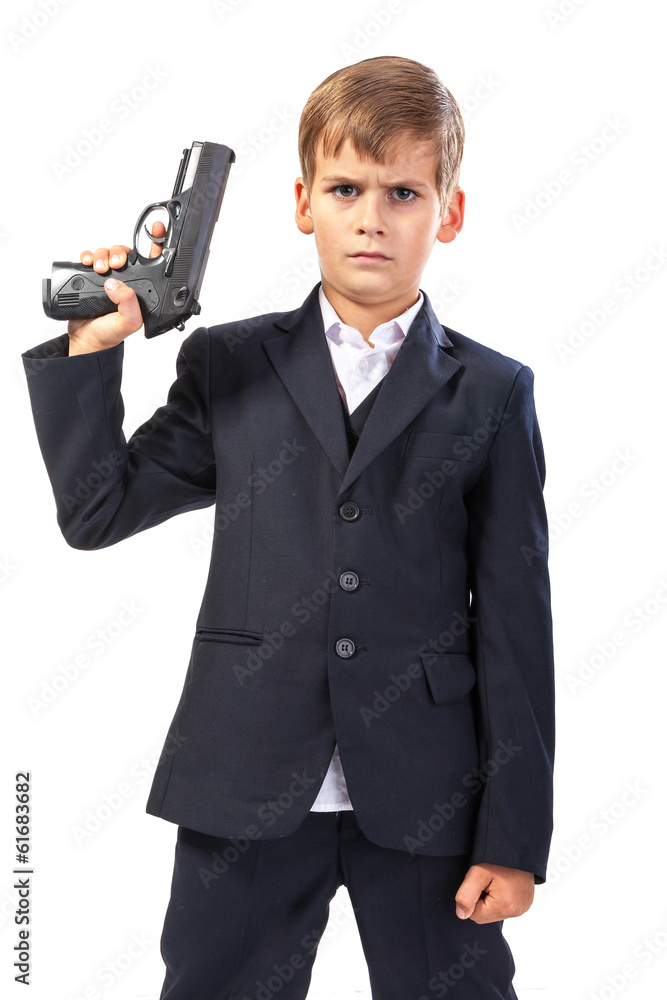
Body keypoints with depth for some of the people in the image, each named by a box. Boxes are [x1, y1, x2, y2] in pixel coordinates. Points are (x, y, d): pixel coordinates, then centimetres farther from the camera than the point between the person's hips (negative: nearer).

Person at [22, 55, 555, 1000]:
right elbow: (96, 513, 6)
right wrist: (89, 349, -4)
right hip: (247, 786, 1)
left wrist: (514, 835, -2)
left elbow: (514, 624, 0)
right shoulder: (228, 368, 6)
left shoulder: (491, 394, 2)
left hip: (424, 800, -1)